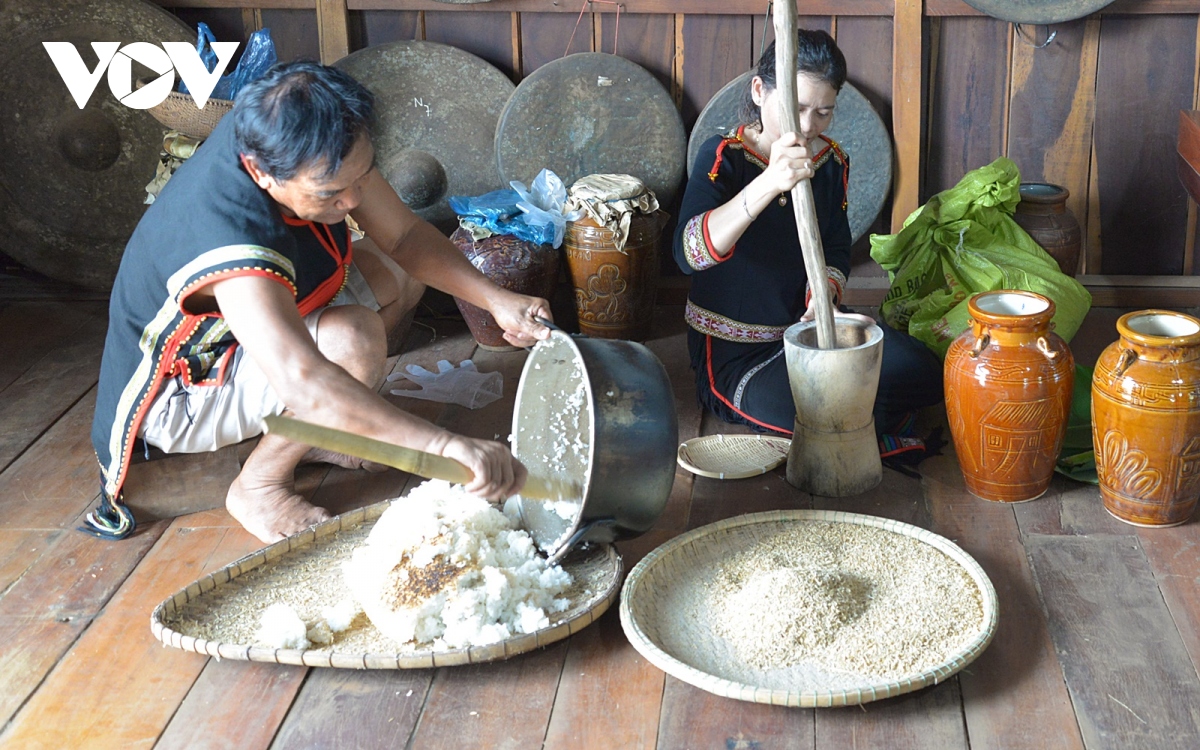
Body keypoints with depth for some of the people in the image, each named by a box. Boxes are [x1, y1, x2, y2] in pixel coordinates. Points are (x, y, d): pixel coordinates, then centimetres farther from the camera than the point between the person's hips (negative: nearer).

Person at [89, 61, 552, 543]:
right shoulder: (231, 243, -42)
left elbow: (404, 235, -6)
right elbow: (307, 385, -54)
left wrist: (495, 300, -20)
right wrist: (446, 446, -61)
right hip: (174, 397, -8)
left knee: (400, 276, 5)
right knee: (354, 340, -33)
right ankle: (258, 487, -10)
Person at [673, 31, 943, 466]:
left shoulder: (831, 162, 2)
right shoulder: (724, 157, -17)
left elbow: (836, 250, 9)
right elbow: (690, 253, -34)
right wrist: (768, 184, -47)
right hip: (733, 348, -6)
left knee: (923, 375, -11)